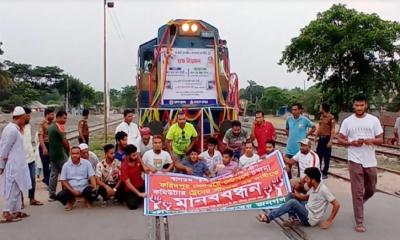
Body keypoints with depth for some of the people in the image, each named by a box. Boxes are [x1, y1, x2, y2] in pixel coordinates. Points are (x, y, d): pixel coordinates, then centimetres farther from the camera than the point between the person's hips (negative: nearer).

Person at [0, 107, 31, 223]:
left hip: (16, 164, 10)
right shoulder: (12, 130, -19)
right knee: (13, 188, -4)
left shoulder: (13, 128, 11)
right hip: (14, 165, -10)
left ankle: (16, 211, 23)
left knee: (17, 188, 15)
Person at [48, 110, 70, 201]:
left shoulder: (51, 127, 14)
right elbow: (65, 141, -15)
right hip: (60, 153, -8)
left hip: (52, 153, 8)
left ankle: (52, 195, 12)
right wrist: (68, 149, 2)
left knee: (53, 174, 9)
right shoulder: (60, 126, -13)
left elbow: (51, 140, 16)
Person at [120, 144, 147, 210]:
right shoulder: (124, 166, -22)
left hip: (141, 185, 4)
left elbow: (144, 169, 7)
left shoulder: (137, 159, -6)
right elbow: (128, 183, -24)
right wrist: (139, 193, -28)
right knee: (133, 205, -24)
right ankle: (126, 197, 10)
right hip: (130, 189, -4)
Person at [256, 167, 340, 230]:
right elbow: (306, 197, 17)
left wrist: (329, 221, -20)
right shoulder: (313, 188, 4)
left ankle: (269, 217, -19)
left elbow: (337, 204, -21)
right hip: (307, 212, 9)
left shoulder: (323, 189, -21)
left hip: (310, 219, -9)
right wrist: (296, 194, -3)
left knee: (293, 202, -27)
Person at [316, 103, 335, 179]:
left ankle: (325, 173, 9)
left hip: (327, 138, -8)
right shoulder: (321, 117, 12)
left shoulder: (331, 118, -12)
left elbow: (333, 130, -16)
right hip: (320, 138, 8)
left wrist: (330, 141, -21)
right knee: (318, 155, 11)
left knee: (326, 157, 1)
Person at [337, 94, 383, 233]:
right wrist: (352, 143, -17)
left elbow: (380, 140, 3)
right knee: (357, 192, -1)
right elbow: (340, 140, 2)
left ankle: (358, 205, 47)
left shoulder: (374, 120, 1)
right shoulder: (347, 121, -1)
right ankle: (359, 222, 6)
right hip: (355, 161, -2)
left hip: (370, 161, 3)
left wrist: (372, 140, -19)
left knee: (371, 190, 17)